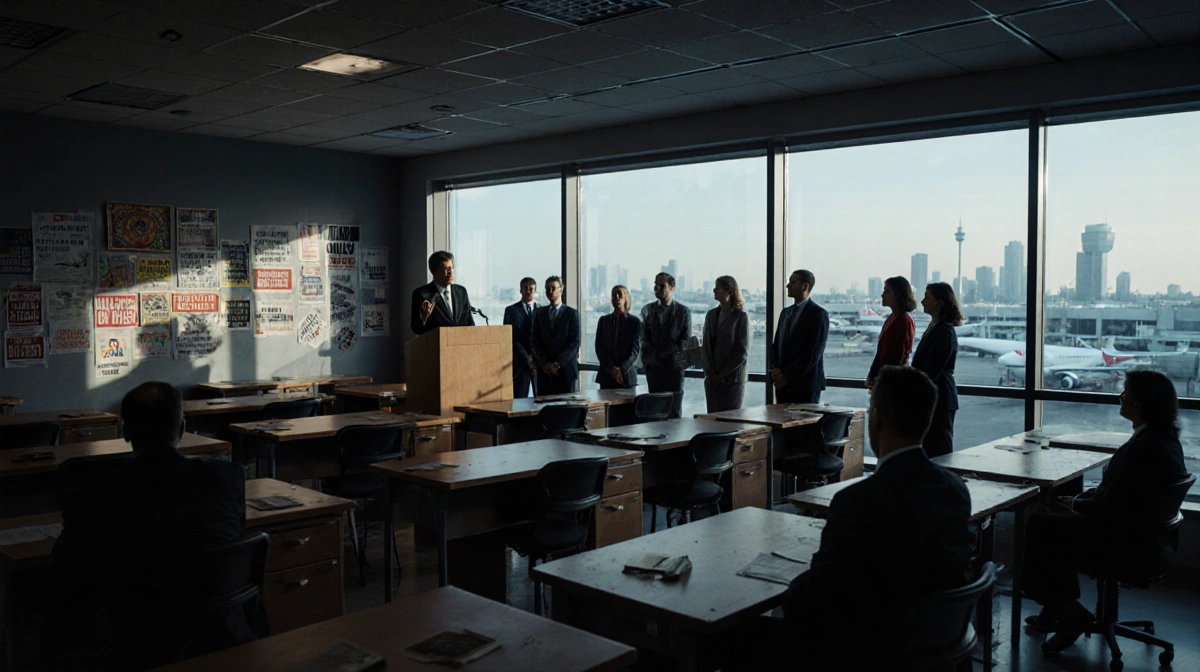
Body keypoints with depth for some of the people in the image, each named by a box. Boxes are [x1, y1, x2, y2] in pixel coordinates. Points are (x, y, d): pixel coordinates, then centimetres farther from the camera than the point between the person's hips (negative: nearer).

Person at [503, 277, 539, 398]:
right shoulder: (511, 310, 5)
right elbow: (511, 338, -1)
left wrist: (536, 356, -8)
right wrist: (527, 359, -8)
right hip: (519, 362, -2)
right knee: (519, 398, -5)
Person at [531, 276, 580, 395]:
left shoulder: (572, 313, 4)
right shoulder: (539, 313, 12)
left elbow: (575, 343, -3)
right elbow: (535, 341, 8)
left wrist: (558, 364, -11)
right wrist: (544, 364, -5)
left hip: (565, 369, -2)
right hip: (544, 370, 2)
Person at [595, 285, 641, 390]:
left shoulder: (635, 322, 4)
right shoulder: (603, 320, 11)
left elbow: (636, 349, -2)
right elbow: (599, 347, 5)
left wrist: (622, 369, -13)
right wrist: (611, 368, -9)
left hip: (627, 375, -2)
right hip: (606, 374, 2)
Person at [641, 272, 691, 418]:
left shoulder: (683, 311, 3)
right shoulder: (647, 310, 10)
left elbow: (686, 341, 2)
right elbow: (644, 339, 9)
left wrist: (681, 360, -7)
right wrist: (647, 360, 1)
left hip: (674, 366, -2)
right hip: (653, 366, 2)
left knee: (674, 410, -1)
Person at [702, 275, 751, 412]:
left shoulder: (741, 317, -5)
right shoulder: (711, 315, 10)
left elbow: (742, 352, -7)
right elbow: (706, 346, 8)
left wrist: (722, 375, -9)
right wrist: (710, 372, -5)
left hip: (733, 378, -4)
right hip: (712, 379, 5)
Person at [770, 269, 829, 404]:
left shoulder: (818, 314, -7)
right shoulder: (786, 313, 16)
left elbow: (813, 354, -14)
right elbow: (775, 346, 17)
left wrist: (787, 374, -14)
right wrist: (775, 370, -1)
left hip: (805, 384, -6)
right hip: (783, 384, 6)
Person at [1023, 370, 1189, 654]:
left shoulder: (1145, 447, -28)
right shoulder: (1165, 438, 4)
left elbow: (1109, 505, -23)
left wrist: (1077, 503, -5)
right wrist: (1083, 498, 6)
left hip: (1129, 543, -10)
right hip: (1144, 533, 10)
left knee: (1038, 529, -2)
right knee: (1053, 515, 18)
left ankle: (1067, 613, 13)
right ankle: (1062, 610, 23)